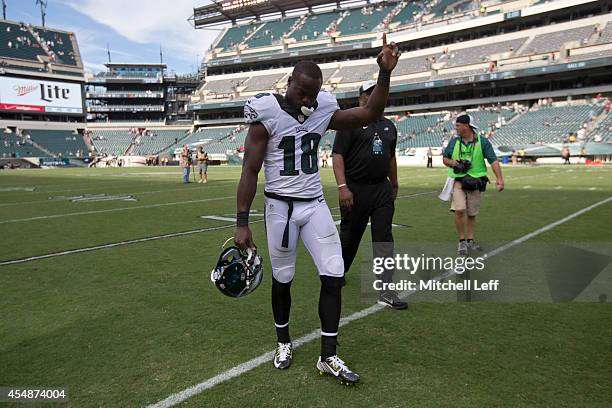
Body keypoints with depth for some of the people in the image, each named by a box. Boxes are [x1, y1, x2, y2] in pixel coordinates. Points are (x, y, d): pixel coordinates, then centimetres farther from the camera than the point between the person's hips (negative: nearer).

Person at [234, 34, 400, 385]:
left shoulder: (323, 110, 2)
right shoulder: (266, 114, -10)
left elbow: (370, 114, 7)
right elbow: (250, 170, -10)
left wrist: (385, 73, -6)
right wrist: (242, 222, -13)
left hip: (315, 205, 4)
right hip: (281, 207, -4)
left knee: (333, 276, -2)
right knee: (282, 278, 10)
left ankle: (328, 356, 12)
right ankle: (284, 342, 35)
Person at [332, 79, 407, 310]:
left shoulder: (389, 126, 16)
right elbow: (338, 155, -11)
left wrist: (394, 186, 27)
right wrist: (342, 187, -20)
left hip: (382, 189, 5)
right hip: (355, 189, -5)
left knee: (384, 238, -1)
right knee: (350, 236, 9)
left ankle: (386, 292, 0)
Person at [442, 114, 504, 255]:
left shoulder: (482, 142, -2)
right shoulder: (454, 142, 6)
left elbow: (493, 161, -8)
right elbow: (445, 158, 14)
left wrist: (499, 179, -20)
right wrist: (453, 162, -9)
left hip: (475, 182, 0)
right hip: (459, 181, 1)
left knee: (472, 214, 9)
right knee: (459, 210, -15)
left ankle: (470, 241, 24)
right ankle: (462, 241, -1)